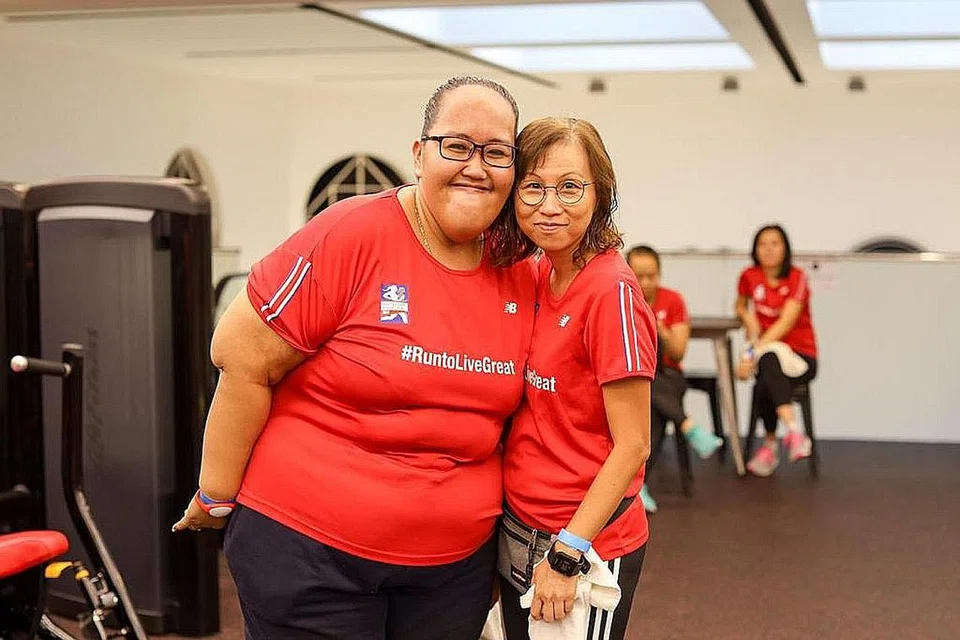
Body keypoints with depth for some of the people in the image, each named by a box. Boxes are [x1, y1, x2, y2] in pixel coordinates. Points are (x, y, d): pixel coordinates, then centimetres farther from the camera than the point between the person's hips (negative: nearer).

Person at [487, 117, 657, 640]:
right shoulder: (539, 273, 4)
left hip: (585, 544, -7)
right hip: (517, 536, 7)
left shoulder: (612, 291, -19)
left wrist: (566, 554, -18)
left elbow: (632, 445, -18)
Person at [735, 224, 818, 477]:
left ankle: (771, 445, -29)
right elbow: (740, 306, 25)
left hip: (800, 356, -3)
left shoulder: (797, 278, -8)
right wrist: (748, 318, -1)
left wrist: (753, 353, -29)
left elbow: (787, 322, -20)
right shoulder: (749, 276, 4)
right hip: (767, 353, 3)